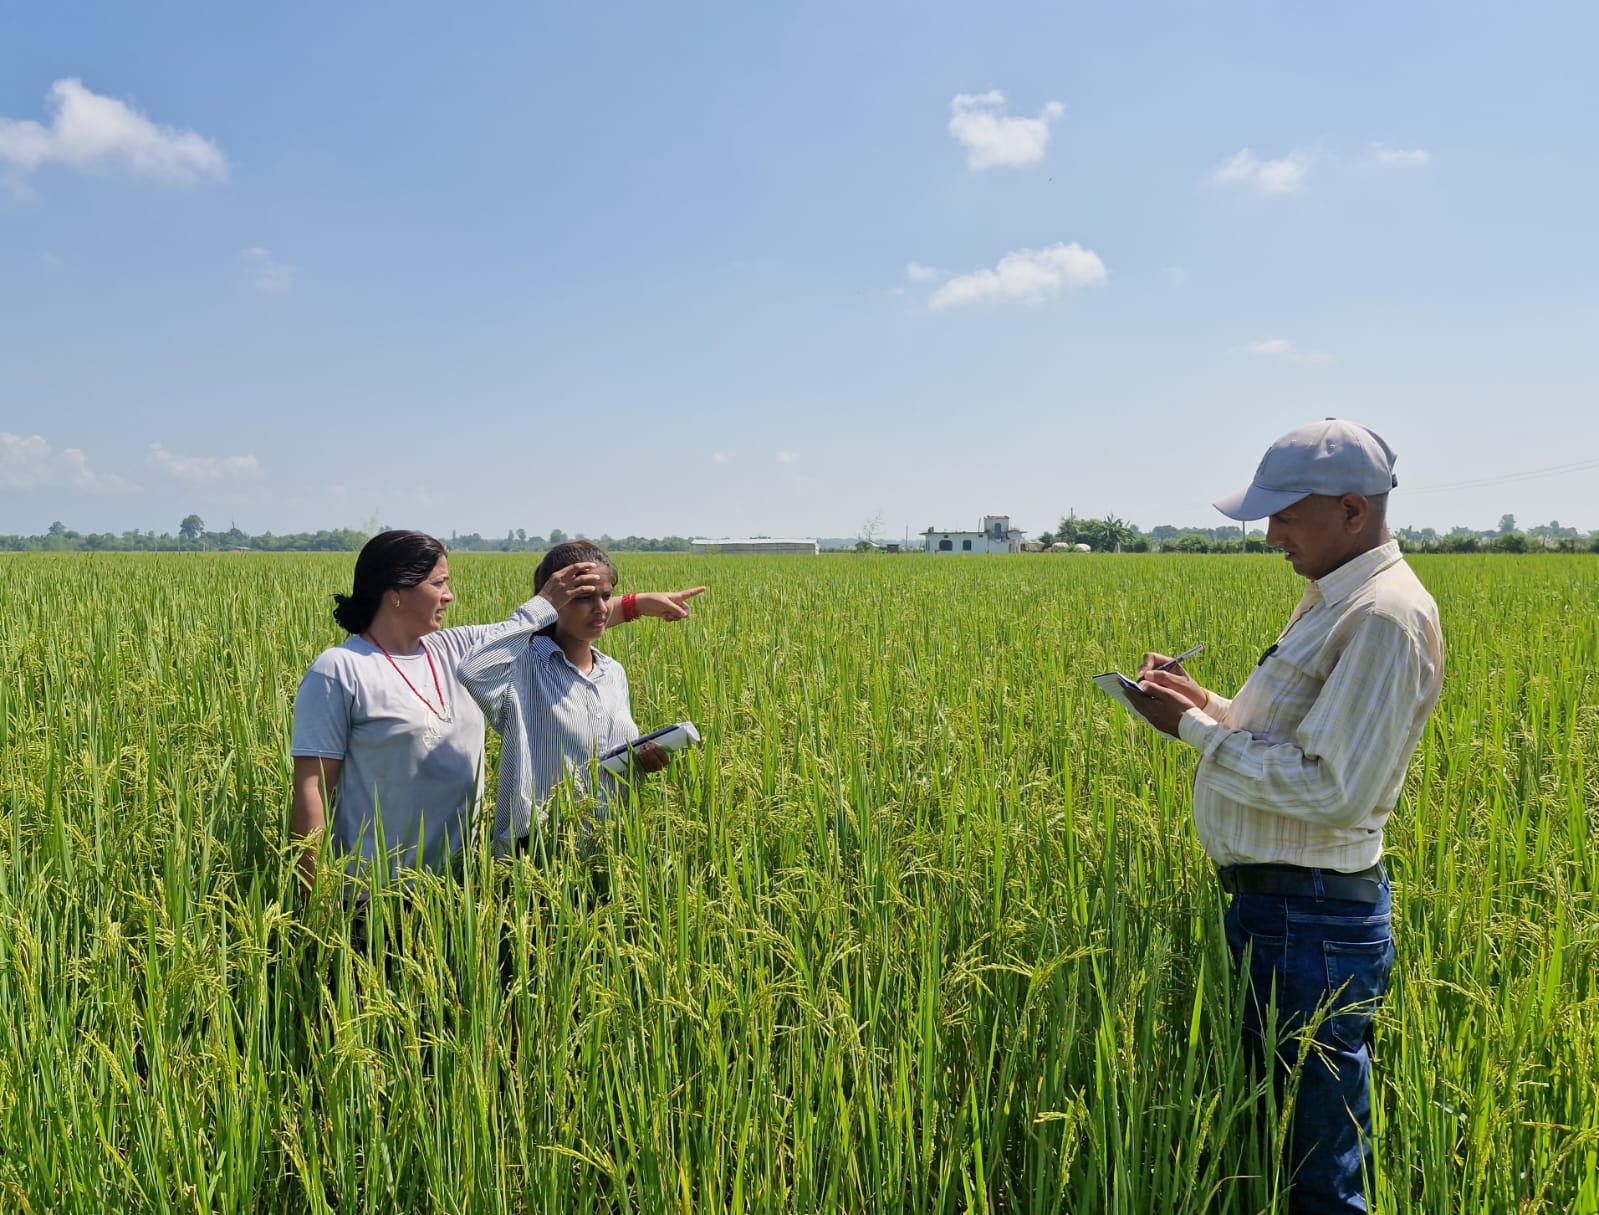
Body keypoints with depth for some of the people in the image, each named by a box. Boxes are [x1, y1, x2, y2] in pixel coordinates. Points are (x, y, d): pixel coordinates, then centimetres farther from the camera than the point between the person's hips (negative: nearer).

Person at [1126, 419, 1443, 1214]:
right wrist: (1205, 706, 5)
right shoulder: (1338, 599, 13)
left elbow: (1333, 790, -27)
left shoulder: (1384, 617, -20)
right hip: (1274, 906, 10)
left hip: (1311, 929, -10)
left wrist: (1198, 730, -19)